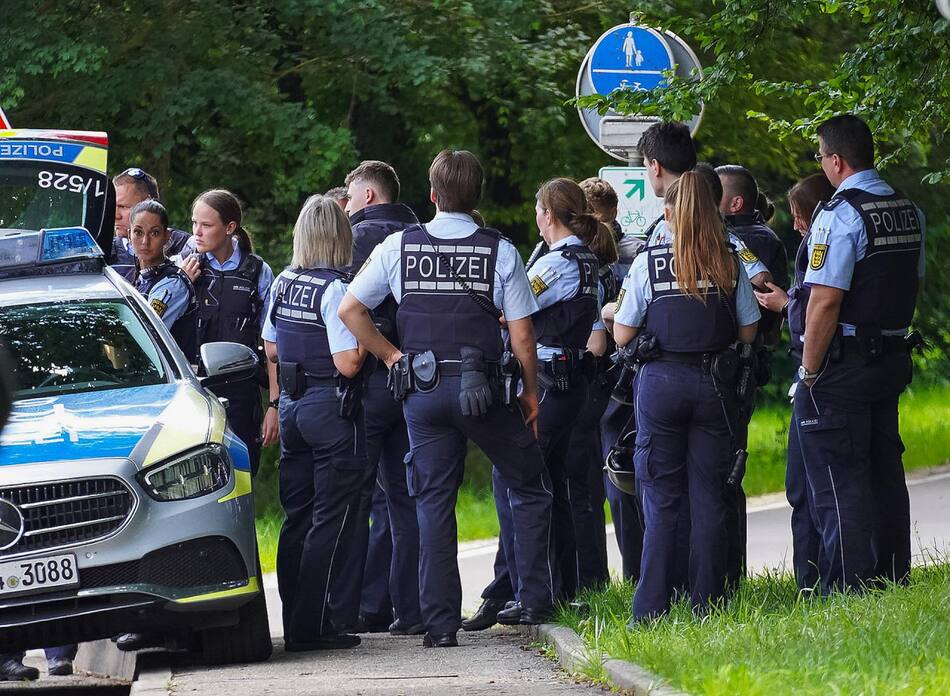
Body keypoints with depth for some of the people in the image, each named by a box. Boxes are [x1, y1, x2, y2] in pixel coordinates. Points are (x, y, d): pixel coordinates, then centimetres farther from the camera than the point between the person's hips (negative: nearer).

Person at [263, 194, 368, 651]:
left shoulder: (282, 284, 6)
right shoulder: (336, 288, -16)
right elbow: (348, 364, -21)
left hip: (292, 404, 7)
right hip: (332, 408, -7)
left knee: (297, 518, 13)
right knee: (331, 521, -3)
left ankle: (296, 622, 16)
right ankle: (311, 627, -6)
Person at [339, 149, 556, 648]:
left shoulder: (399, 247, 2)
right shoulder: (500, 252, -3)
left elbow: (349, 311, 1)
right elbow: (522, 335, -4)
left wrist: (390, 355, 9)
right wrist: (530, 391, 9)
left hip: (422, 390, 2)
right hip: (484, 389, -2)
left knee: (433, 505, 6)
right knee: (529, 490, 14)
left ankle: (439, 624, 2)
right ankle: (534, 601, 10)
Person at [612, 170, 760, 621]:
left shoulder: (648, 263, -6)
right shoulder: (730, 265, 0)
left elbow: (622, 336, -3)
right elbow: (747, 333, 4)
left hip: (661, 381, -1)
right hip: (713, 381, 2)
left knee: (660, 500, 2)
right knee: (709, 497, 6)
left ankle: (652, 608, 0)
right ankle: (706, 603, 5)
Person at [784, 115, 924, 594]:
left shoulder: (840, 216, -18)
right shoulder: (908, 212, 9)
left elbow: (824, 303, -22)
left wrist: (808, 373, -14)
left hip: (842, 365, -8)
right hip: (892, 357, 8)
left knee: (838, 481, -4)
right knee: (884, 473, 16)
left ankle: (847, 590, -6)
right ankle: (892, 578, 21)